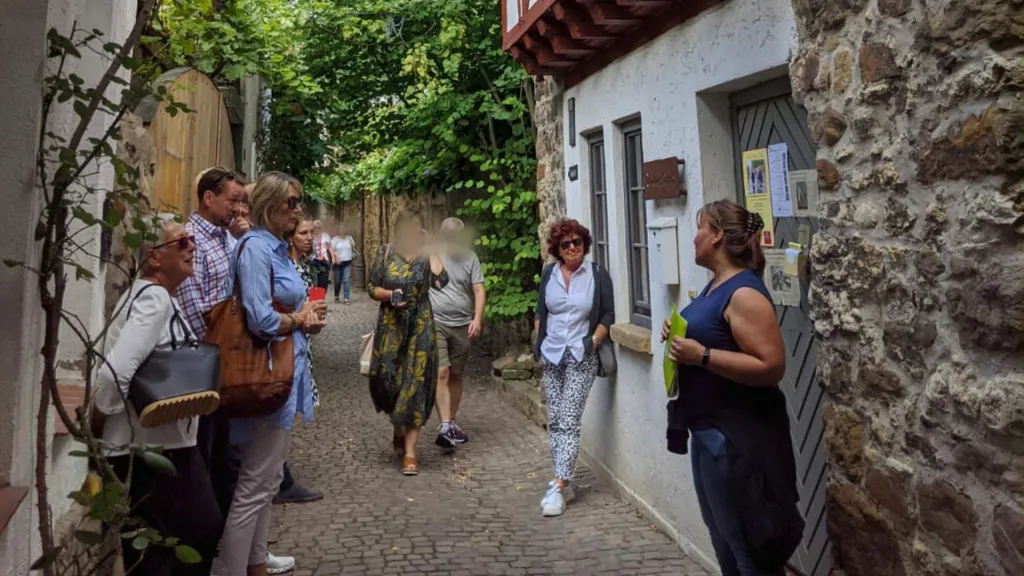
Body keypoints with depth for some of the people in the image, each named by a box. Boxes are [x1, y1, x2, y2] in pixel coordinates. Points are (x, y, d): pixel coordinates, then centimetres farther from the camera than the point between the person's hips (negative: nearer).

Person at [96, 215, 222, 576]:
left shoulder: (160, 297, 10)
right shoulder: (154, 299, -21)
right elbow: (115, 373, -32)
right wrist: (100, 422, -17)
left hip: (172, 442, 10)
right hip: (146, 450, -10)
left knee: (206, 525, 19)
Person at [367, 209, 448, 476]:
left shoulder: (426, 256, 0)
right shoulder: (385, 254, 2)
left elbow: (440, 281, -13)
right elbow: (372, 287, 3)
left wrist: (430, 250, -14)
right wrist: (389, 295, -15)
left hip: (420, 328, -1)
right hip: (391, 327, 1)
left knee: (416, 384, -3)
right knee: (388, 379, 5)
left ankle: (409, 451, 2)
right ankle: (398, 428, 37)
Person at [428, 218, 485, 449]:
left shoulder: (470, 258, 3)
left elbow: (479, 290, -1)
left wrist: (477, 318, -15)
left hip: (462, 325, 3)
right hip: (435, 323, -3)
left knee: (456, 376, 11)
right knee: (441, 373, -13)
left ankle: (451, 422, 25)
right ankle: (445, 426, -14)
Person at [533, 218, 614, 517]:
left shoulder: (597, 275, -3)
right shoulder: (549, 274, 6)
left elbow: (608, 315, 1)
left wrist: (594, 342, -9)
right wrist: (539, 342, 6)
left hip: (581, 358, -4)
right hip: (551, 356, 4)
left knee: (569, 421, -10)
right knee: (554, 422, 7)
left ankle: (558, 487, -9)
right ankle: (563, 482, 16)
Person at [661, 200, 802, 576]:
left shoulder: (744, 293, -21)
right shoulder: (715, 285, 9)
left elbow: (771, 367, -26)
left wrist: (701, 356, -27)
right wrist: (680, 337, 5)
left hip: (739, 436, -10)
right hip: (709, 431, 10)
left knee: (749, 544, 3)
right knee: (724, 538, 22)